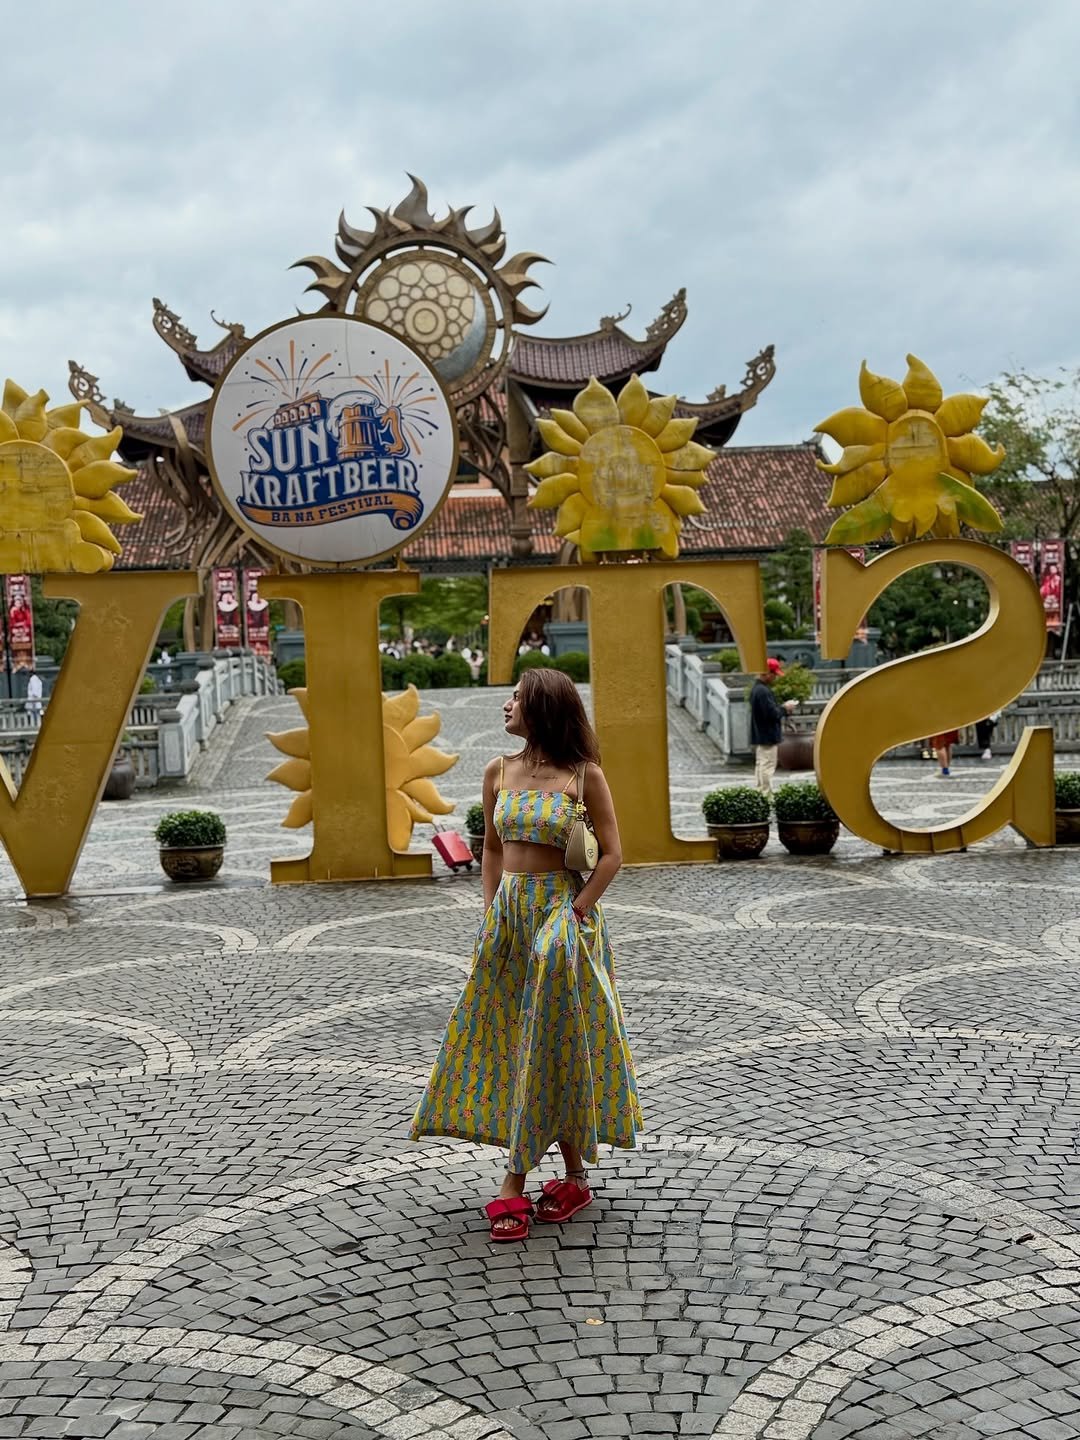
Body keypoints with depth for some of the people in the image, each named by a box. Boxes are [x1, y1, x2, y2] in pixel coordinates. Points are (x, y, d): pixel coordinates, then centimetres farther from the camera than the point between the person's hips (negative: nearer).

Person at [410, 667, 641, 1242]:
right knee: (511, 1040, 6)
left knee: (554, 1041, 0)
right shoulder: (499, 772, 5)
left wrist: (572, 913, -12)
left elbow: (612, 854, -7)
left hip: (563, 913, -5)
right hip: (508, 913, 5)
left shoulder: (584, 775, -8)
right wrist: (491, 914, 5)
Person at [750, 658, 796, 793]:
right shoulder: (763, 691, -21)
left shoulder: (757, 689, 12)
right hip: (767, 736, -11)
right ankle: (767, 796, -5)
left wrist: (782, 707, 8)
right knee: (767, 767, -7)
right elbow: (772, 713, -25)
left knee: (760, 765, 15)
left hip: (760, 736, 11)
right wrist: (785, 708, -8)